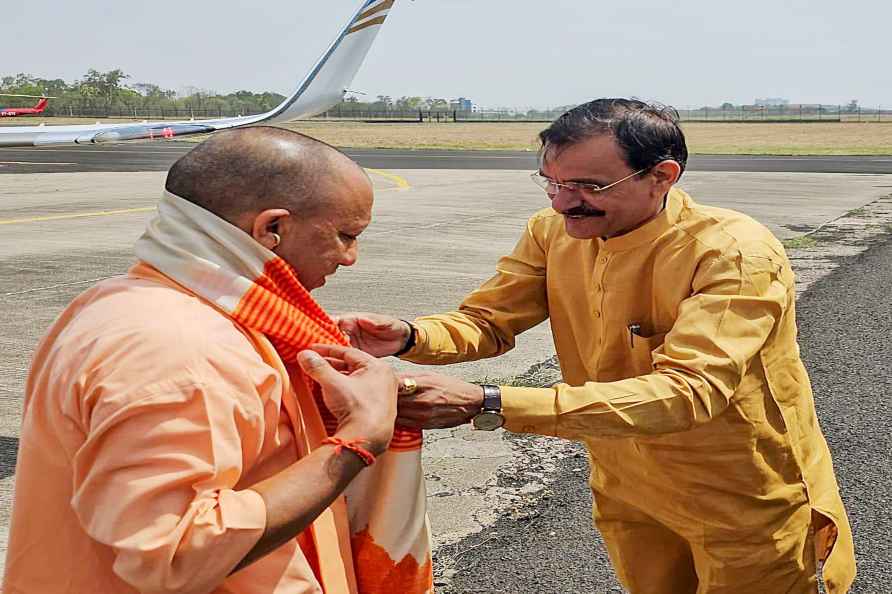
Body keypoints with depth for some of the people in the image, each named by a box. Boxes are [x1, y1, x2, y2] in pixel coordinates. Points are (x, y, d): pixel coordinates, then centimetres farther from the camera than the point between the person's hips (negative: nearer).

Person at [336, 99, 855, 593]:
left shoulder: (734, 252, -29)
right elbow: (488, 321, -6)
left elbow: (686, 392, -39)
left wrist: (485, 405, -46)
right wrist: (408, 338, -32)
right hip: (631, 495, 5)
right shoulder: (553, 233, -9)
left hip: (748, 512, -5)